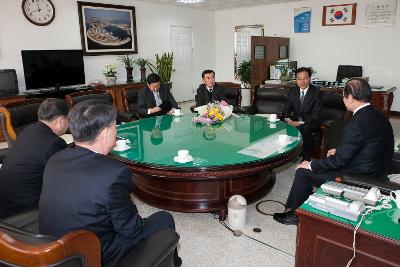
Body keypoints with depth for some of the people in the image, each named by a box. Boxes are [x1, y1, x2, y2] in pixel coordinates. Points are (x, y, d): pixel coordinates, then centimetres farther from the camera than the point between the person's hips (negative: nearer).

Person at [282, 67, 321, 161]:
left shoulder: (316, 92, -8)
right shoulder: (292, 91, 5)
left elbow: (315, 115, -14)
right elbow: (286, 109, 8)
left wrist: (300, 123, -25)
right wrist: (288, 119, -14)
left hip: (310, 122, -4)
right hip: (295, 120, 4)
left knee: (305, 129, -36)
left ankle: (306, 158, -20)